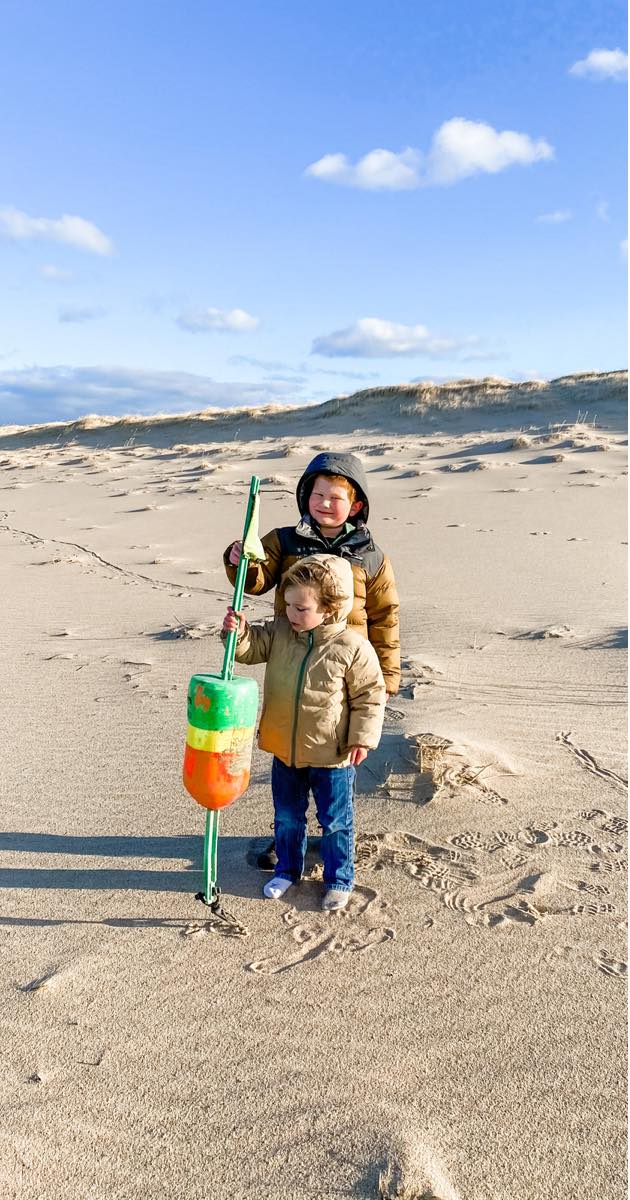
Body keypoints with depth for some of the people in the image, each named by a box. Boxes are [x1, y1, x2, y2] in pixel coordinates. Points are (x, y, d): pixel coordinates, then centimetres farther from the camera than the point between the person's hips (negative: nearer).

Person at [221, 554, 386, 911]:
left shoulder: (353, 647, -17)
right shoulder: (280, 632, -5)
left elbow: (371, 695, -10)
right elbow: (250, 647, 3)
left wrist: (362, 739, -12)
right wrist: (238, 631, -19)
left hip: (332, 756, -4)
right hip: (285, 751, 4)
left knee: (336, 822, 13)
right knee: (287, 817, 21)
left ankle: (339, 880, 32)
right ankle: (288, 870, 42)